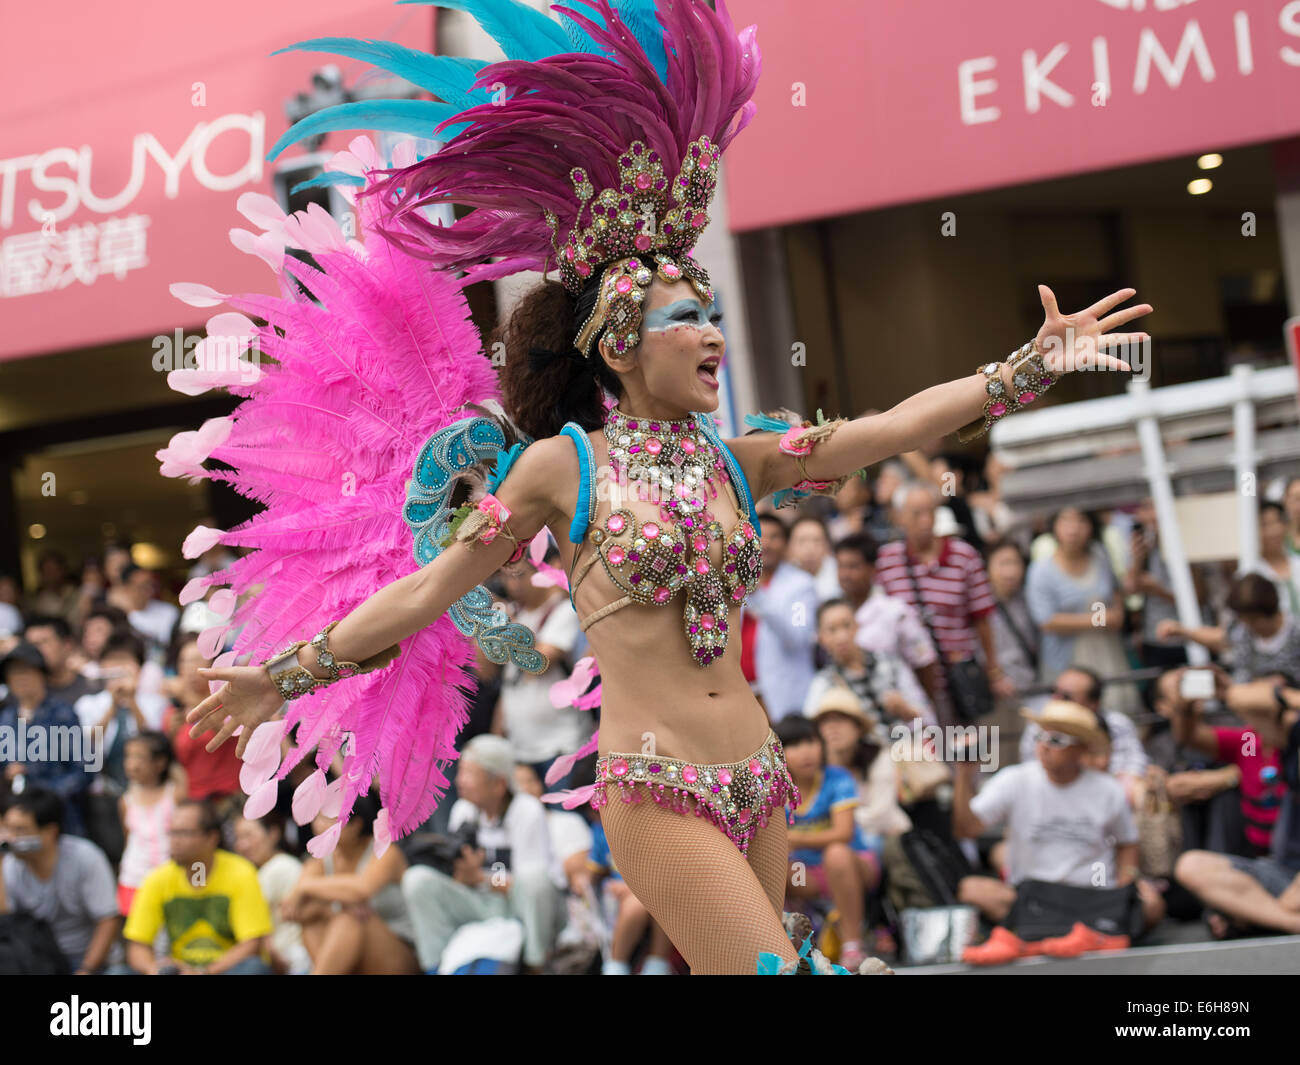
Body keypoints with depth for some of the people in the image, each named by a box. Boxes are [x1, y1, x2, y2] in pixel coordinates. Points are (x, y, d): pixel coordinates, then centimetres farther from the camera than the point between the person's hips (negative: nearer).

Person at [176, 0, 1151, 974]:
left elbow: (893, 427, 7)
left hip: (757, 781, 6)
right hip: (656, 785, -6)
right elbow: (429, 585, 4)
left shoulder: (735, 460, 12)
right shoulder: (561, 463, 0)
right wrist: (284, 674, 5)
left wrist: (1031, 365, 1)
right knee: (776, 968, -16)